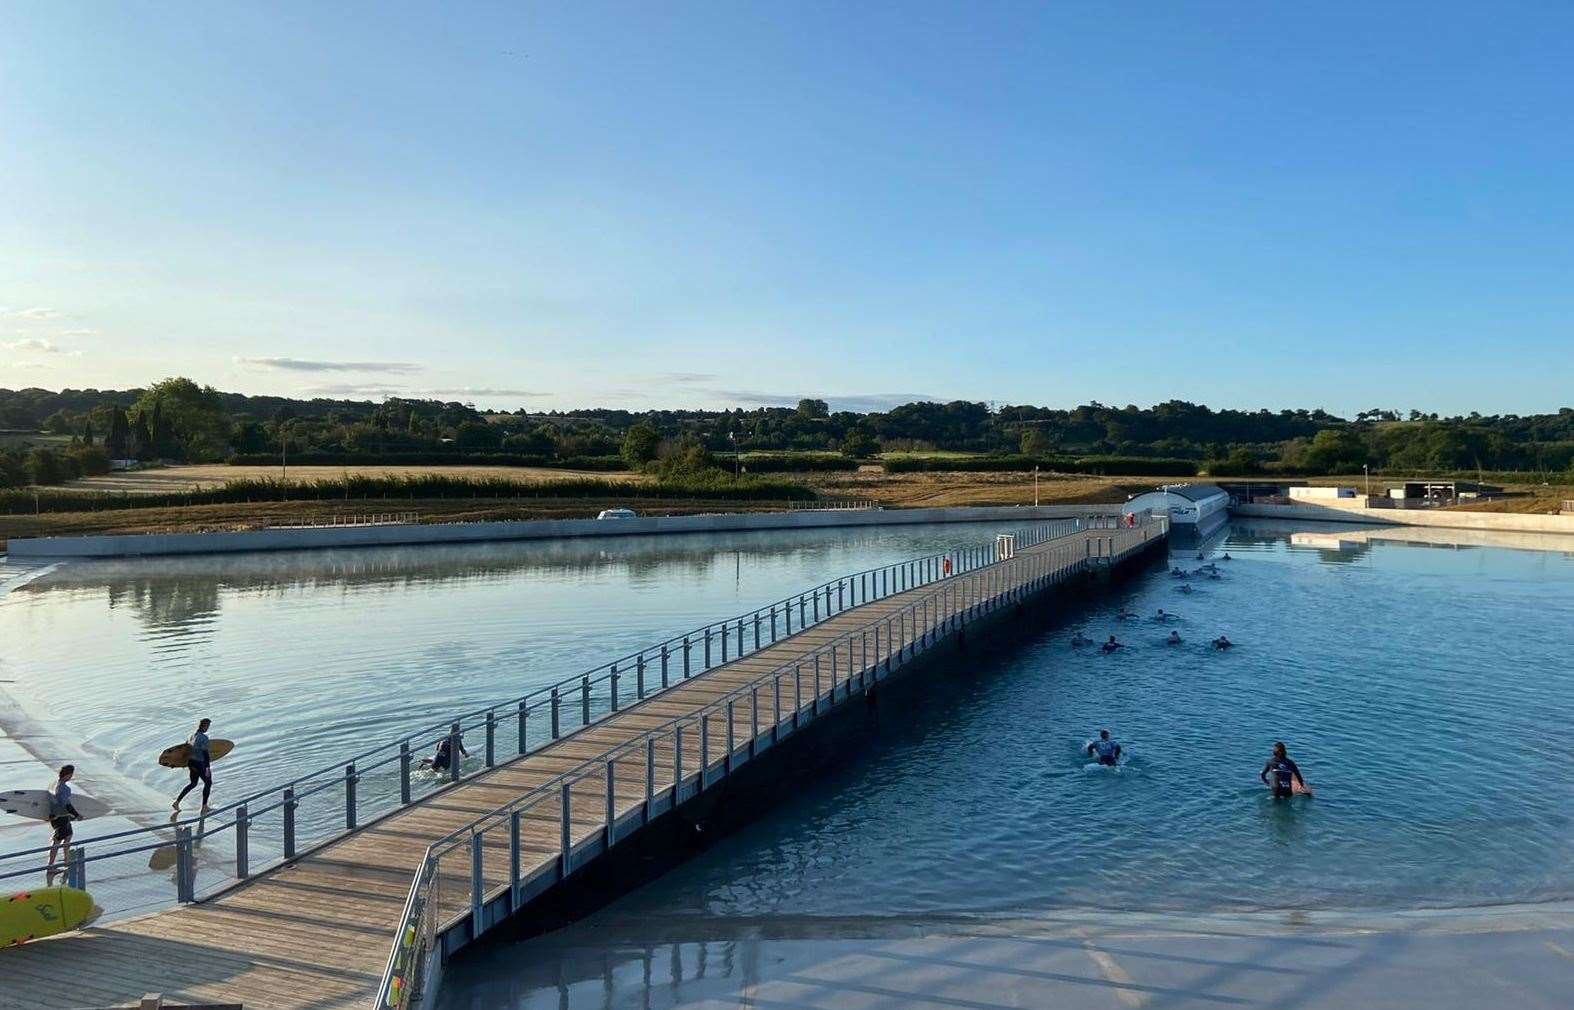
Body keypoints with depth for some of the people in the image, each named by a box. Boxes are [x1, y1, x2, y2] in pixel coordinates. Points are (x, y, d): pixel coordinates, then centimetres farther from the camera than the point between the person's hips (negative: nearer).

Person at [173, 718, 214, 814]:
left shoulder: (190, 736, 3)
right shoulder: (204, 738, -22)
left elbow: (187, 750, 13)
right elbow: (205, 753, -23)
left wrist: (188, 764, 26)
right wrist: (208, 768, -20)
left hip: (192, 763, 7)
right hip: (201, 764, -7)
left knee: (193, 784, 26)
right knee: (208, 783, 13)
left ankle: (176, 802, 21)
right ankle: (204, 808, 20)